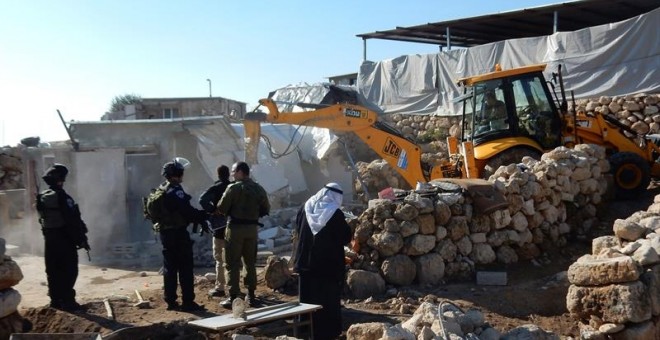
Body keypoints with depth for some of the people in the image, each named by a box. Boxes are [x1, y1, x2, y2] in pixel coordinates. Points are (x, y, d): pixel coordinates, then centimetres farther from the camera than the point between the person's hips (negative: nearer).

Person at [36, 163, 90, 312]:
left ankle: (55, 300, 18)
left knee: (53, 271, 12)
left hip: (49, 239, 7)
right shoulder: (62, 197, -17)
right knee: (69, 271, -1)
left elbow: (42, 219, 13)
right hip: (64, 239, -7)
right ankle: (67, 301, -3)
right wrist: (82, 239, -12)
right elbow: (73, 221, -18)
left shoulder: (41, 197, 7)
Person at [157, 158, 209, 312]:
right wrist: (203, 216, -9)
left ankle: (170, 301, 16)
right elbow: (187, 211, -22)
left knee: (169, 267, 12)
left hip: (165, 232, 9)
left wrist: (198, 217, 9)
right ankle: (188, 302, -1)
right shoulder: (176, 190, -16)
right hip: (178, 233, -9)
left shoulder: (161, 190, 13)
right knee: (185, 268, -3)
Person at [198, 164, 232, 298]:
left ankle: (219, 288, 0)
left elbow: (203, 199, -23)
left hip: (220, 226, -4)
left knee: (220, 258, 1)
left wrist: (212, 211, -13)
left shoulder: (216, 188, -9)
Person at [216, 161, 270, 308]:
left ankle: (233, 297, 0)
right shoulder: (259, 189, 6)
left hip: (235, 227, -5)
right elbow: (266, 209, 9)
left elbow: (221, 208, -11)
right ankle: (251, 295, 19)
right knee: (250, 262, 15)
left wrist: (229, 213, 10)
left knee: (233, 264, 0)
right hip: (252, 228, 5)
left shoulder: (234, 188, -11)